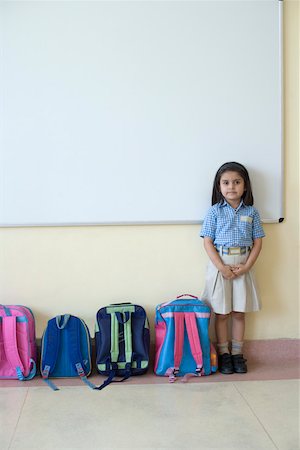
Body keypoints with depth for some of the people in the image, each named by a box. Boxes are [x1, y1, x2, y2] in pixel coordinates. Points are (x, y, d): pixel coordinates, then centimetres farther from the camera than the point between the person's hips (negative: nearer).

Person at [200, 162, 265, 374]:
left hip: (243, 265, 2)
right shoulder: (215, 211, -2)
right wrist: (223, 268, -15)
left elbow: (257, 242, 2)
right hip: (220, 264, -1)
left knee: (239, 313, 9)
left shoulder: (251, 212, 3)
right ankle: (223, 353, 17)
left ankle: (237, 353, 20)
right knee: (221, 313, 6)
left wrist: (246, 267, -10)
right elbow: (208, 242, -6)